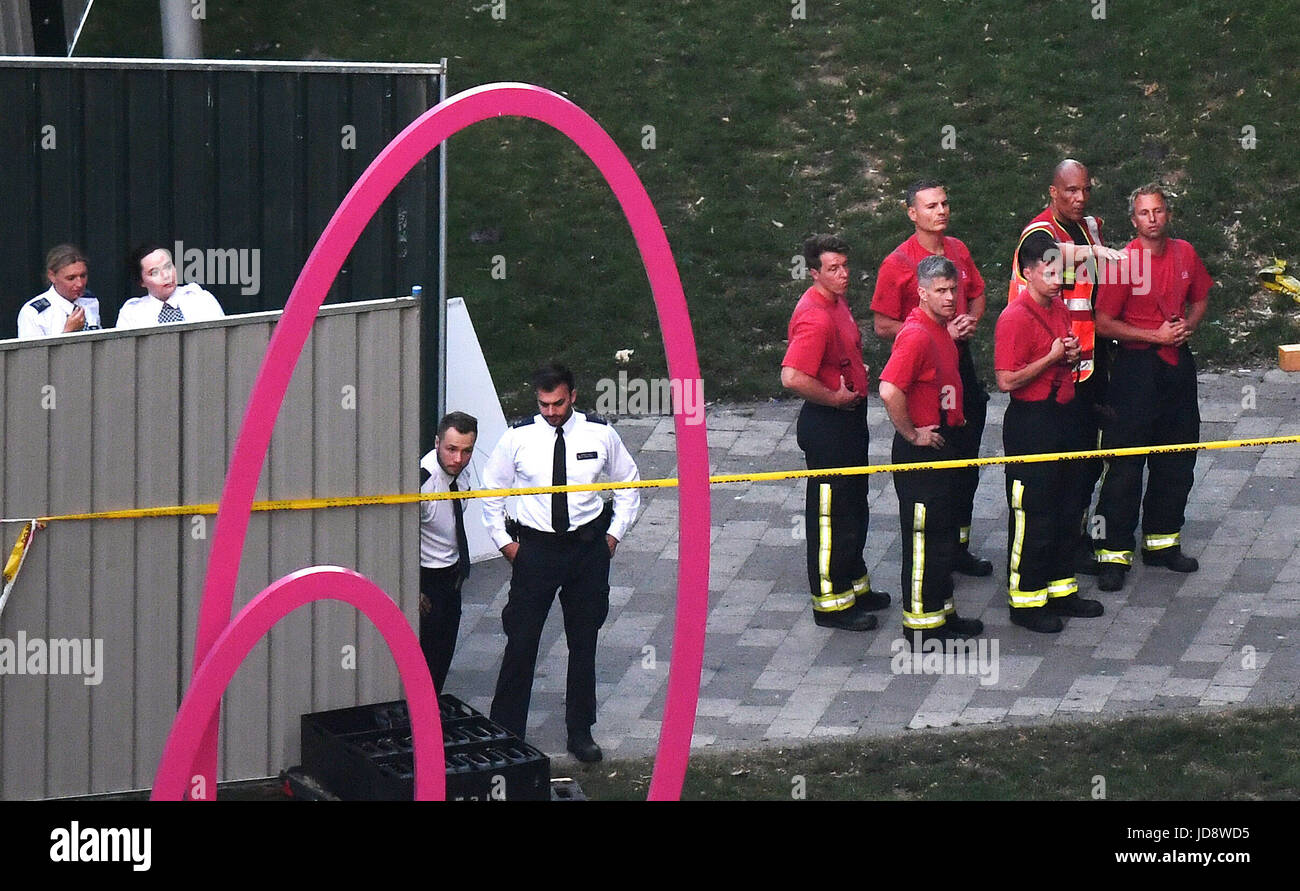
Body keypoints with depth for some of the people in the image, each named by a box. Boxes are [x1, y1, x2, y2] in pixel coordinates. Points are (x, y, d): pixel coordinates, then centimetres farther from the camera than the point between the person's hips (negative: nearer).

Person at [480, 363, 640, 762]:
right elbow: (492, 492, 7)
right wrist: (503, 541, 1)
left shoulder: (600, 434, -5)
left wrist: (614, 533, 5)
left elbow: (628, 484, 11)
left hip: (588, 547, 1)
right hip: (536, 547, -1)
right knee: (521, 640, -1)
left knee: (584, 640, 10)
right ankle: (506, 732, 10)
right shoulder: (518, 438, -7)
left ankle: (580, 732, 22)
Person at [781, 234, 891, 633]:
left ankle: (854, 585, 35)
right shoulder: (814, 316, -25)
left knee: (855, 507, 21)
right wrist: (835, 398, -22)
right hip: (827, 425, -10)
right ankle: (831, 603, 10)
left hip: (849, 418, 10)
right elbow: (793, 377, -35)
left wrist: (857, 374, 11)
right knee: (831, 513, 0)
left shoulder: (837, 302, 7)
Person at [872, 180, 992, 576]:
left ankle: (959, 547, 23)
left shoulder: (958, 251, 7)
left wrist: (970, 321, -1)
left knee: (966, 465, 11)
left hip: (961, 364, 6)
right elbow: (883, 326, -10)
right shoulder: (898, 263, -12)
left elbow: (977, 296, 22)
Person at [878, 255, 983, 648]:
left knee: (945, 534, 18)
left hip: (944, 444, 10)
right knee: (924, 537, -3)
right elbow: (889, 391, -32)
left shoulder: (940, 331, 10)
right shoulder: (916, 335, -21)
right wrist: (911, 435, -21)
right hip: (922, 451, -10)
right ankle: (920, 627, 4)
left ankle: (942, 612, 29)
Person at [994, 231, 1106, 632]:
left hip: (1062, 416, 9)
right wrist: (1052, 357, -19)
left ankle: (1060, 589, 29)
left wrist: (1072, 357, 2)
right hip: (1030, 423, -9)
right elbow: (1007, 380, -22)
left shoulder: (1060, 308, 11)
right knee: (1032, 513, -1)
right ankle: (1025, 601, 9)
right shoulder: (1015, 317, -17)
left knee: (1064, 509, 16)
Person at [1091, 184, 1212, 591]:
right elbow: (1104, 324, -13)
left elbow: (1199, 300, 19)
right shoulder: (1124, 262, -13)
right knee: (1125, 465, -4)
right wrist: (1156, 336, -16)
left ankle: (1162, 541, 27)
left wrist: (1187, 326, -2)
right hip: (1137, 365, -6)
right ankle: (1115, 553, 1)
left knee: (1177, 459, 13)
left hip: (1178, 363, 6)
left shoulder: (1184, 253, 4)